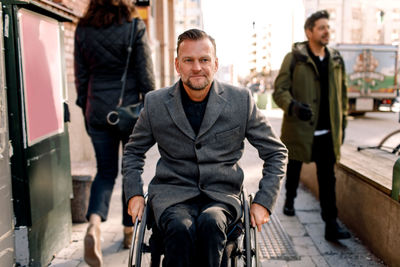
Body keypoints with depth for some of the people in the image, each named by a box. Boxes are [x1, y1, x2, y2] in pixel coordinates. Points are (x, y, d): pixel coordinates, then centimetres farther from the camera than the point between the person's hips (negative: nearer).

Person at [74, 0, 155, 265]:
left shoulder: (83, 30, 4)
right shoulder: (134, 27, -6)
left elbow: (81, 77, 7)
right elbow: (146, 75, -7)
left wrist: (86, 112, 16)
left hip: (98, 112, 3)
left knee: (105, 171, 13)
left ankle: (94, 224, -10)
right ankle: (130, 230, 24)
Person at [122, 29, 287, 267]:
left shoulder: (241, 100, 0)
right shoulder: (155, 103, 3)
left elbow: (276, 152, 9)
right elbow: (133, 151, 19)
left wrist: (264, 202, 0)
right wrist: (134, 193, 5)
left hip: (222, 195, 0)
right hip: (172, 193, 1)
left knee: (210, 223, -33)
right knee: (180, 230, -32)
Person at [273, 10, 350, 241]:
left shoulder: (336, 60, 8)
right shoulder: (294, 58, -6)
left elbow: (342, 93, 15)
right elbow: (280, 90, -10)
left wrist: (343, 123, 13)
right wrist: (294, 107, -29)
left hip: (327, 132, 3)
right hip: (299, 128, -2)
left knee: (328, 178, -1)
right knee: (294, 169, 18)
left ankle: (331, 225, 4)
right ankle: (290, 200, 45)